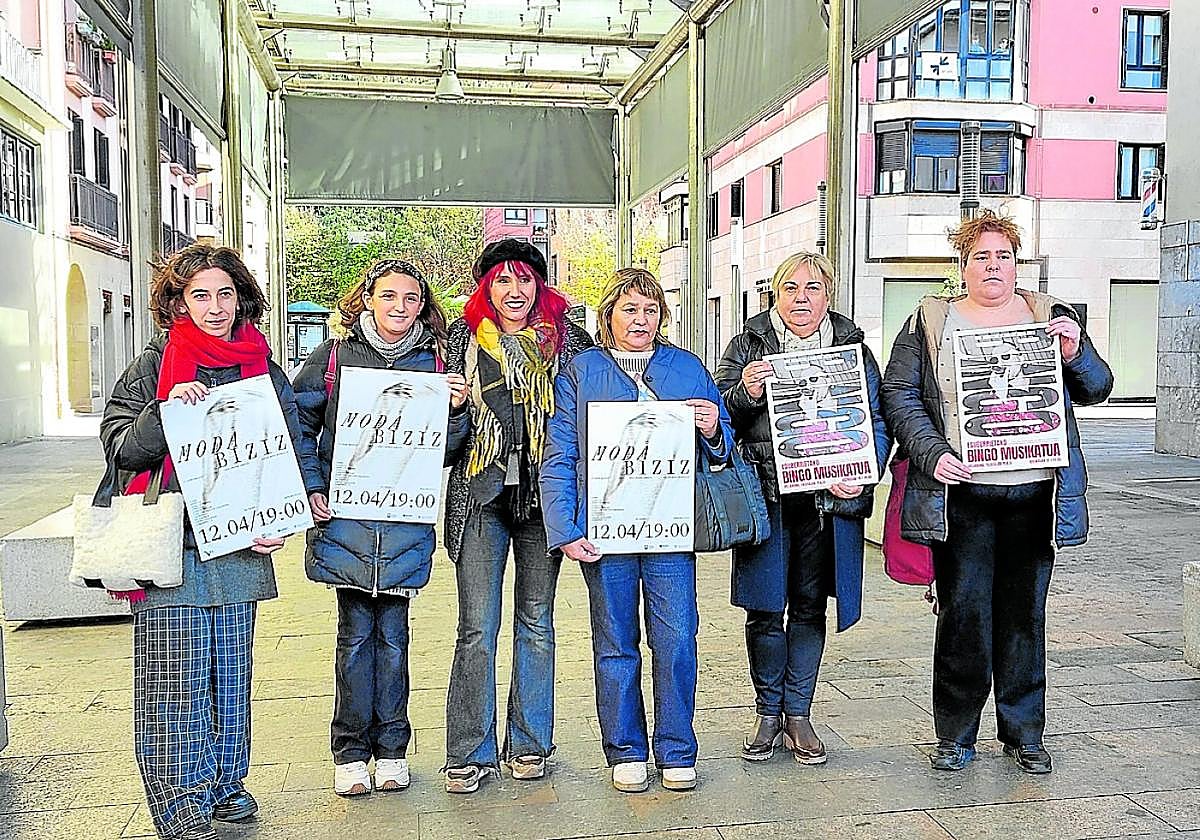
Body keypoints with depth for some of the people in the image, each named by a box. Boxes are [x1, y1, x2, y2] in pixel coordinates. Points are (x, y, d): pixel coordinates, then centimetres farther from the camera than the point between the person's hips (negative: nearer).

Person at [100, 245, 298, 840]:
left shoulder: (263, 369, 10)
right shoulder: (153, 365, 2)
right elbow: (118, 448, -2)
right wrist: (167, 409, -20)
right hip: (171, 545, -3)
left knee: (229, 673, 11)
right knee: (176, 680, -1)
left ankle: (223, 782, 27)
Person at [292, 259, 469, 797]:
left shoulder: (432, 362, 5)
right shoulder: (334, 356, 1)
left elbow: (443, 450, 7)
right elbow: (298, 425, 6)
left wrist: (456, 409, -12)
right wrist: (310, 489, -3)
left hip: (406, 520, 1)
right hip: (345, 516, -1)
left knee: (393, 632, 8)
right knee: (355, 631, 5)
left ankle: (391, 747, 21)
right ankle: (351, 752, 17)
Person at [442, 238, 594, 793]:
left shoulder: (565, 338, 7)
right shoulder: (463, 338, 7)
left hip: (543, 491, 1)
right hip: (481, 491, -1)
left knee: (536, 620, 8)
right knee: (476, 626, -2)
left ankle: (530, 743, 21)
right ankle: (471, 752, 9)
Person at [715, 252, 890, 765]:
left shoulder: (853, 348, 9)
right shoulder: (747, 346, 5)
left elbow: (878, 421, 8)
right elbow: (721, 418, 2)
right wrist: (746, 393, -18)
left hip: (828, 497, 1)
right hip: (765, 496, -1)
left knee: (810, 606, 8)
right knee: (765, 608, 2)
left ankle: (798, 714, 22)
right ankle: (768, 713, 20)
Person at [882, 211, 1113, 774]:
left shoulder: (1049, 315, 12)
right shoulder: (931, 321, 7)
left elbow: (1096, 390, 11)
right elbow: (899, 395, 1)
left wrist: (1076, 352, -10)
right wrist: (932, 454, -12)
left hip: (1036, 493, 2)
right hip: (961, 495, -2)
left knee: (1025, 612, 9)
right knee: (962, 612, 0)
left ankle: (1023, 733, 22)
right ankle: (956, 734, 14)